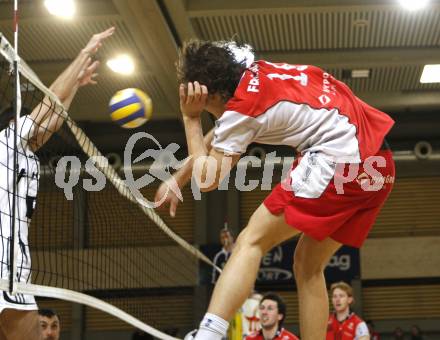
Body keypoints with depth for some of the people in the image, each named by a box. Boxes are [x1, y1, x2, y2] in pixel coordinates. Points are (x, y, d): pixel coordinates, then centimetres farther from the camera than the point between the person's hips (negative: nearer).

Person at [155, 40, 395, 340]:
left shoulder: (241, 110, -7)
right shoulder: (255, 71, 15)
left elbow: (207, 179, 1)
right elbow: (218, 138, 28)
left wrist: (191, 118, 6)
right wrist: (176, 180, 31)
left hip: (338, 157, -9)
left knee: (250, 242, -10)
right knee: (309, 267, 14)